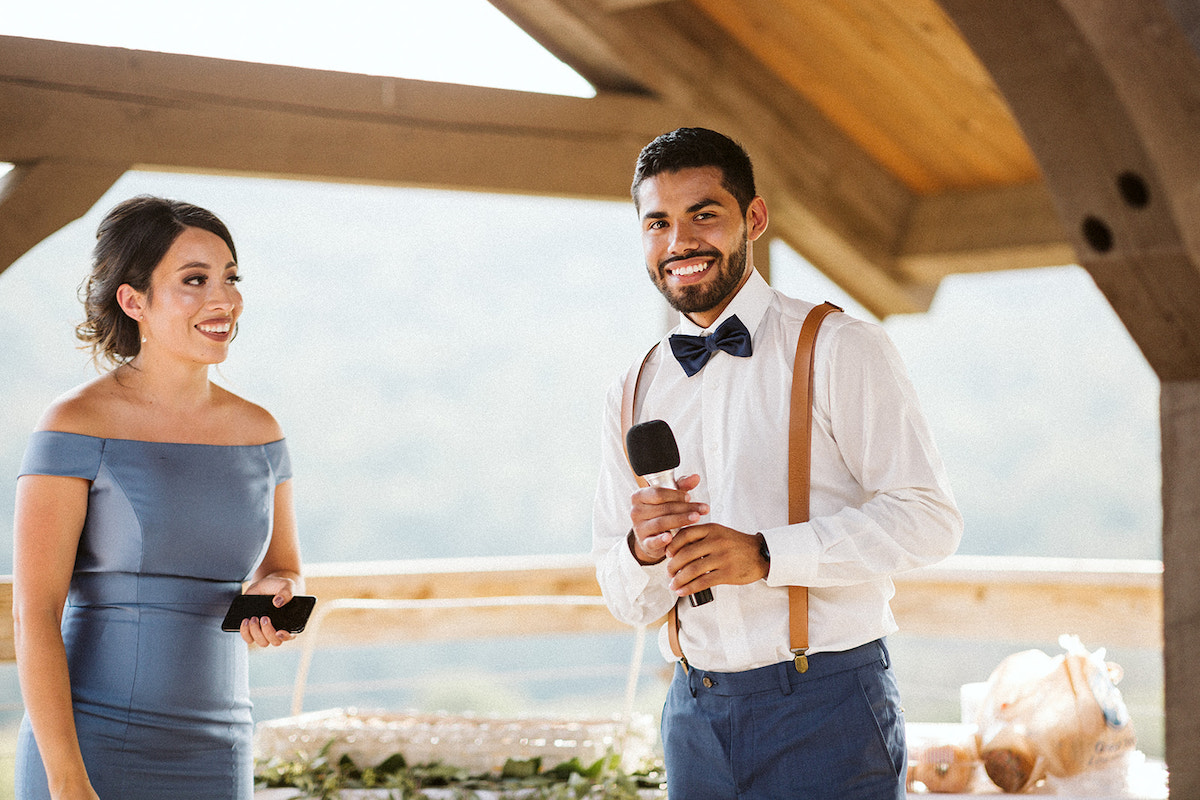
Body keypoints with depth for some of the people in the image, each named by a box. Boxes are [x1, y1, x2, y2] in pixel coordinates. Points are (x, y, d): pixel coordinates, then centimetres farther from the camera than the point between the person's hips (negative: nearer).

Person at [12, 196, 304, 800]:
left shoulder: (257, 433, 6)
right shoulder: (76, 427, -10)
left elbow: (283, 571, 18)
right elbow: (32, 615, -13)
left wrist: (272, 598, -7)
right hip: (88, 750, -5)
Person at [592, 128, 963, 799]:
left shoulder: (841, 351, -4)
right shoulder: (633, 395, 10)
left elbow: (929, 518, -12)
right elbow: (628, 603, 11)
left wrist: (767, 554, -22)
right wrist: (642, 549, -12)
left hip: (827, 709, -4)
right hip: (697, 715, 4)